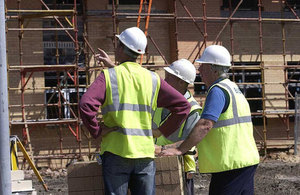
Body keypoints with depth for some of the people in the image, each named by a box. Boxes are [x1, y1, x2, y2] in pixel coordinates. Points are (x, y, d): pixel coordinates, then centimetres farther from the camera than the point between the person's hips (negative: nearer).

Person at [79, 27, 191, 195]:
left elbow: (86, 105, -17)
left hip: (116, 151, -3)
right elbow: (183, 106, 5)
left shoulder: (108, 76, -2)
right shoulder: (153, 79, 8)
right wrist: (162, 131, 10)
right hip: (145, 151, 3)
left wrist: (97, 131, -5)